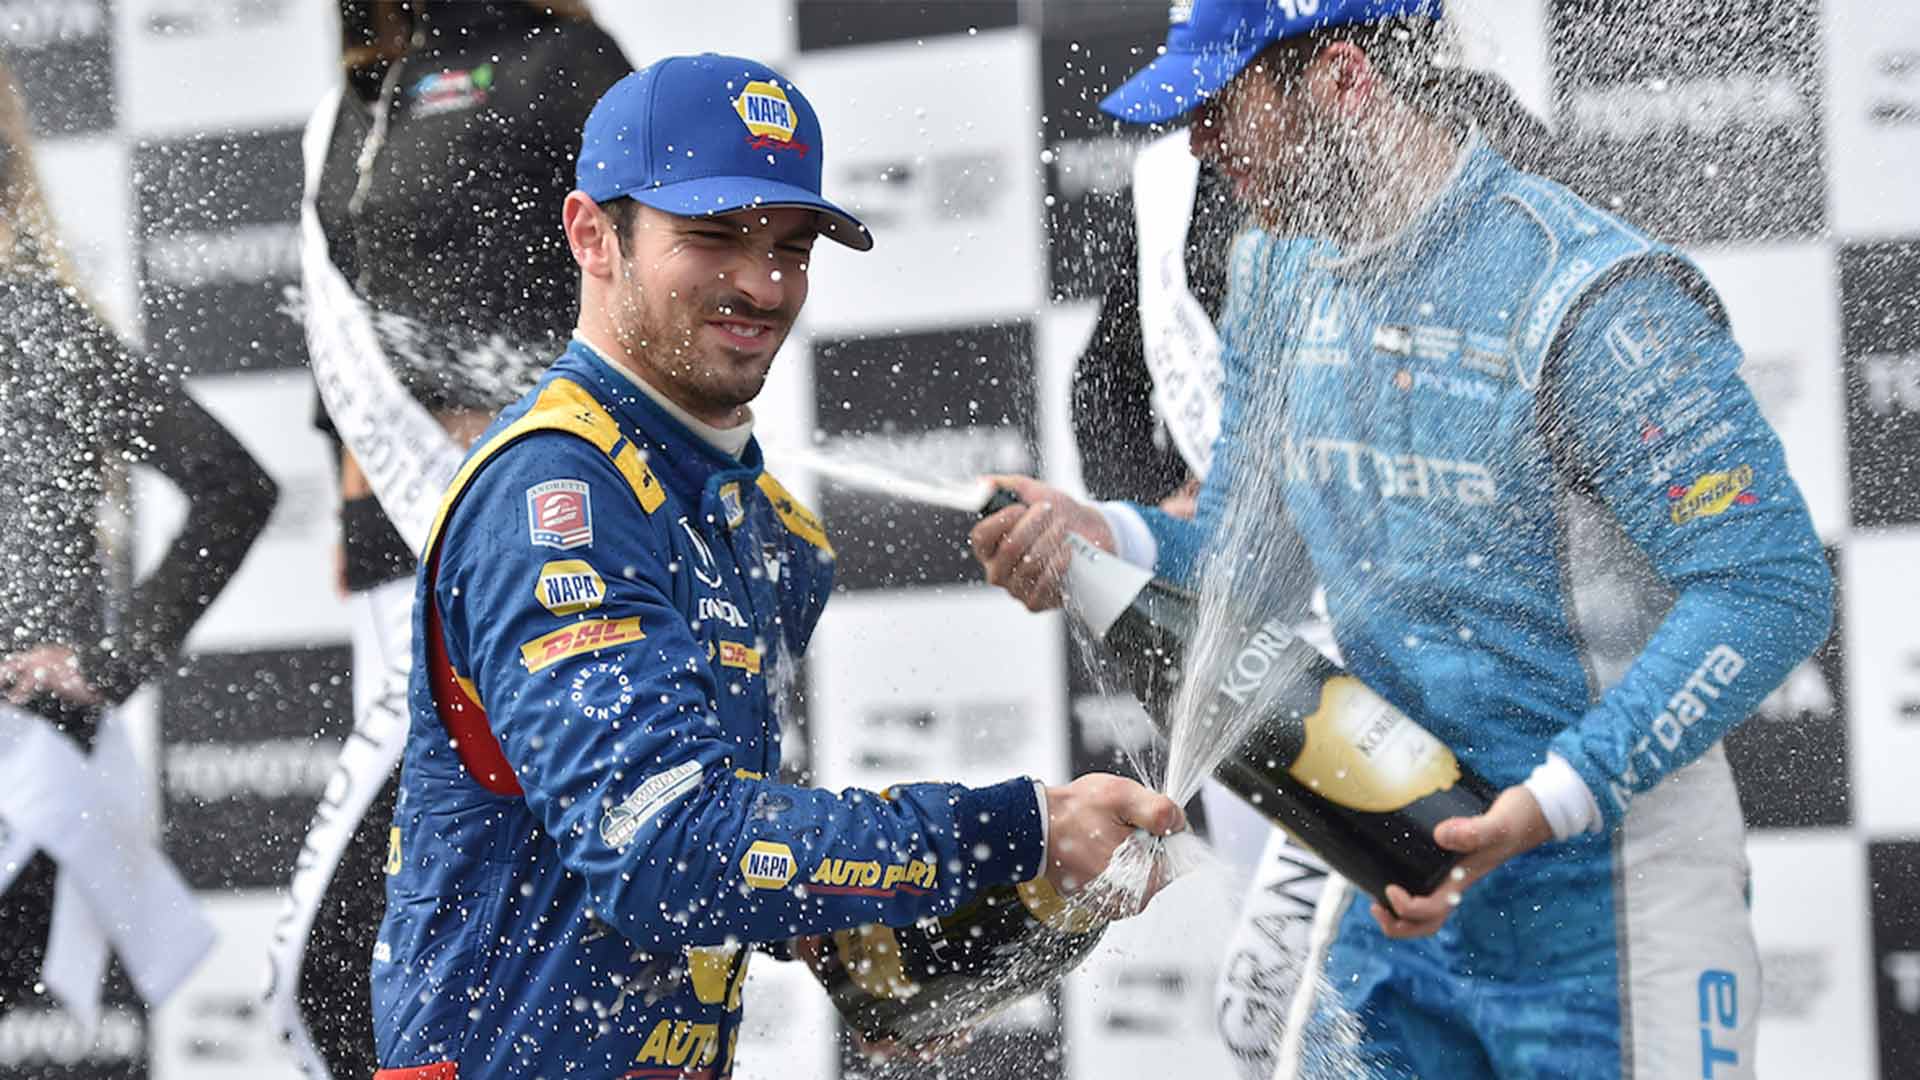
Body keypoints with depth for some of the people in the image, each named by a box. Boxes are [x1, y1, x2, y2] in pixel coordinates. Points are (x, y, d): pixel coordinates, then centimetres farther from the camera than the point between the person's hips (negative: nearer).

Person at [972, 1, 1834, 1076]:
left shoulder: (1594, 294, -20)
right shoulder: (1281, 271, 6)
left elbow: (1775, 591, -22)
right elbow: (1255, 561, 12)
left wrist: (1552, 800, -30)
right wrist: (1105, 540, -11)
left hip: (1605, 902, -7)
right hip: (1404, 889, 7)